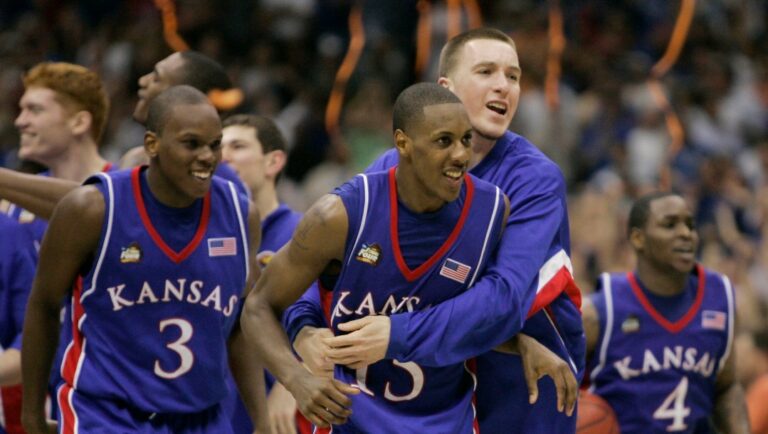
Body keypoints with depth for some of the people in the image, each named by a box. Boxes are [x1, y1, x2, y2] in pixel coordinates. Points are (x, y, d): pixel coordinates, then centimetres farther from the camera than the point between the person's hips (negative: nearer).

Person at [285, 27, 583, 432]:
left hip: (530, 374, -3)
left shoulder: (536, 179, -16)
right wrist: (304, 328, -29)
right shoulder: (393, 167, -4)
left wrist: (400, 336, -39)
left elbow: (505, 297, -29)